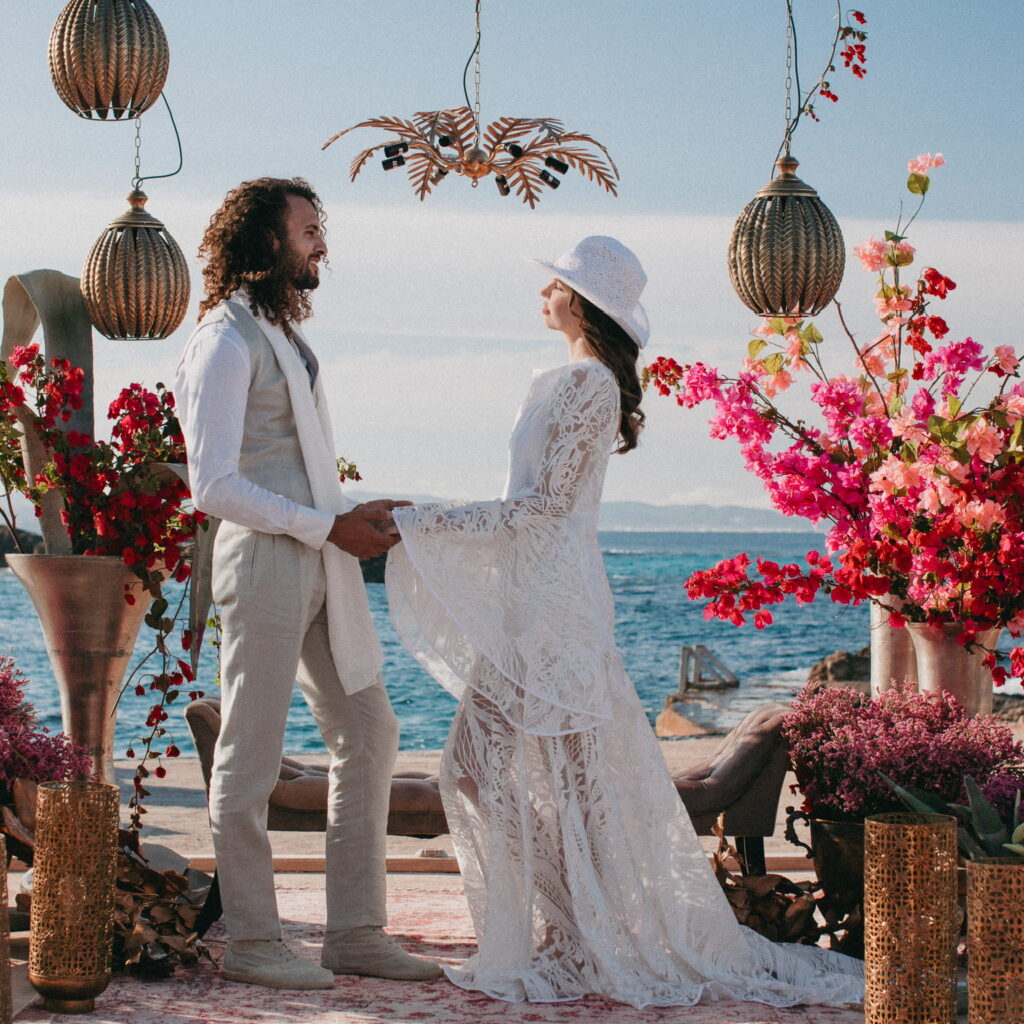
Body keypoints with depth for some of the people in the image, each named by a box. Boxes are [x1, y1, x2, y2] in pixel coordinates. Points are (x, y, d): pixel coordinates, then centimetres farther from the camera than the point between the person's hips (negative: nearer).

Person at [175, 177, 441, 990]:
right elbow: (215, 485, -17)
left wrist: (357, 515, 10)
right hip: (264, 559, -10)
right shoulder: (228, 341, -10)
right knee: (252, 756, -1)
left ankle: (356, 932, 16)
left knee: (369, 734, 10)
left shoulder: (284, 333, 18)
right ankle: (252, 942, 9)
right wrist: (328, 527, -16)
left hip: (320, 561, 10)